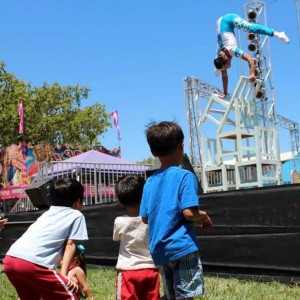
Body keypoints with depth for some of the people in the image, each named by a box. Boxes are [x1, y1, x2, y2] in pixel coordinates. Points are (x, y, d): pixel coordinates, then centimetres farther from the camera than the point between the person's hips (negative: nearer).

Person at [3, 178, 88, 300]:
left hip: (9, 260, 8)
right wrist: (64, 274, 3)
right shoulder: (76, 215, 14)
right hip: (33, 263, -8)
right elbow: (70, 245, 6)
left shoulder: (47, 213, 31)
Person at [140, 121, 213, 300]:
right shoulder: (185, 176, -9)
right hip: (182, 247, -6)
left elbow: (145, 218, 11)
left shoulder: (150, 182, 10)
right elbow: (189, 213, -18)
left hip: (160, 250, 7)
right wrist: (204, 216, 1)